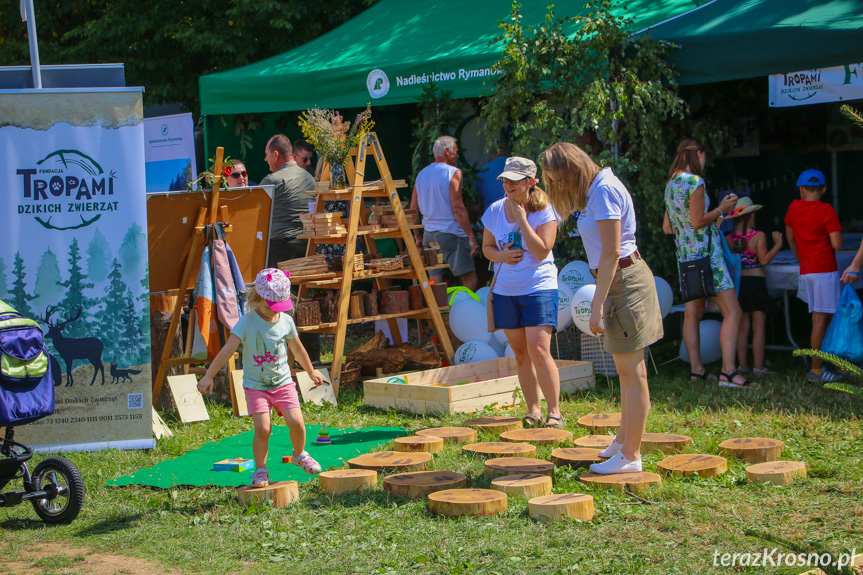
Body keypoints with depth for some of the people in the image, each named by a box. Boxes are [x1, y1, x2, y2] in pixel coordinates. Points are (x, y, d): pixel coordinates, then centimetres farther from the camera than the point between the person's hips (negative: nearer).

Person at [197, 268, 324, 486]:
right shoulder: (247, 322, -10)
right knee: (263, 428, -16)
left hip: (282, 381, 3)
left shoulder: (286, 321, 1)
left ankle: (300, 455, 18)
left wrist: (311, 372, 28)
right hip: (255, 385, -3)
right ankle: (260, 470, 5)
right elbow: (227, 350, -15)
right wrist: (208, 376, -19)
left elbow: (297, 349, 18)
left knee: (296, 421, -12)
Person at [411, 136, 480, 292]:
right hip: (451, 234, -7)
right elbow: (458, 208, -16)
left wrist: (418, 236, 23)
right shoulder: (453, 173, -9)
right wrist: (472, 238, -15)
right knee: (471, 282, -4)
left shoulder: (421, 174, 11)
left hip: (429, 234, 7)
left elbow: (413, 209, 15)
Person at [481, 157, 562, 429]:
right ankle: (533, 410, 16)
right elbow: (487, 247, 12)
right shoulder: (495, 210, 4)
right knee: (520, 352, 8)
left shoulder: (543, 211, -9)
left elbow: (542, 251, -18)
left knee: (538, 350, -14)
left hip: (539, 287, -5)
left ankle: (555, 411, -6)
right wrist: (501, 255, -9)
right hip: (505, 290, 5)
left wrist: (522, 219, -19)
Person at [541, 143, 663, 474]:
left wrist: (598, 306, -22)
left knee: (631, 371, -6)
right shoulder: (596, 189, 14)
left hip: (625, 281, -10)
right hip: (617, 281, 10)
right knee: (626, 369, 20)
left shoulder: (604, 190, -16)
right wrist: (599, 297, 18)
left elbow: (611, 252, -22)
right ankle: (624, 440, 32)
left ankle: (630, 456, -2)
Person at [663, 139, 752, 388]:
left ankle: (696, 369, 13)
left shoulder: (671, 185, 13)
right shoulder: (695, 181, -13)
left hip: (684, 254, 9)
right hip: (706, 254, -9)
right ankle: (728, 372, -17)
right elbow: (698, 221, -18)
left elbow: (667, 227, 17)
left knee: (693, 313, 11)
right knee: (732, 312, -9)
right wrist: (721, 209, -3)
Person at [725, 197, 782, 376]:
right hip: (756, 281, -4)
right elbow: (764, 260, -13)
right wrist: (778, 244, -4)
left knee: (743, 327, 11)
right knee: (759, 328, 0)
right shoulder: (758, 236, -10)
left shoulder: (729, 239, 0)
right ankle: (759, 367, -2)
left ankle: (742, 365, 12)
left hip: (738, 284, 4)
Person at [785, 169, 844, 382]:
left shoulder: (794, 208, 7)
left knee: (824, 317, 13)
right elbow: (837, 244, -14)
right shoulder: (826, 210, -9)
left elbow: (790, 237, 22)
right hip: (825, 269, -6)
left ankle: (820, 365, 12)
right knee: (820, 319, -5)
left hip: (806, 270, 6)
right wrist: (837, 232, 8)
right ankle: (816, 369, -5)